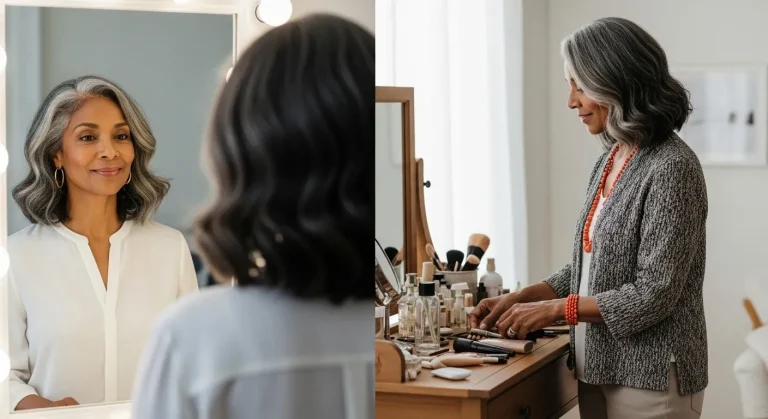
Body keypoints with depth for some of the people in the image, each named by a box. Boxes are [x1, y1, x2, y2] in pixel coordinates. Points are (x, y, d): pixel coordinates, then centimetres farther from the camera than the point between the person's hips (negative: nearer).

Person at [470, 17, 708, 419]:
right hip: (600, 369, 8)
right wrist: (520, 298, 2)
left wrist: (554, 309, -16)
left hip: (648, 379, -8)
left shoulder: (671, 167, -17)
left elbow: (654, 293, -20)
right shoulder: (610, 160, 8)